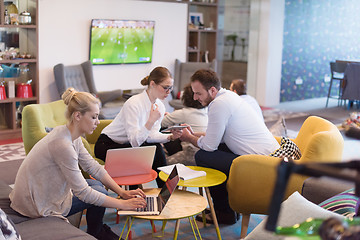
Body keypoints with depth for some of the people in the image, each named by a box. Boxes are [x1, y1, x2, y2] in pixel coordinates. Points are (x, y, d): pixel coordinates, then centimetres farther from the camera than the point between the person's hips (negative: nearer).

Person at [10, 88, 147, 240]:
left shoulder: (72, 136, -1)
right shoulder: (63, 144, -31)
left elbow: (93, 167, 4)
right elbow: (84, 193, -27)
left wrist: (122, 192, -2)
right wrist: (123, 205, -20)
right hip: (36, 207, -9)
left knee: (97, 185, 11)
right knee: (100, 193, -4)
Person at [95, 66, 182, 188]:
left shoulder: (160, 106, -3)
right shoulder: (133, 104, -27)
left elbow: (151, 135, -5)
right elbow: (135, 141, -32)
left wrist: (170, 137, -22)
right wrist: (151, 121, -42)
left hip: (128, 145, 7)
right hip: (107, 145, -7)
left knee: (157, 148, -19)